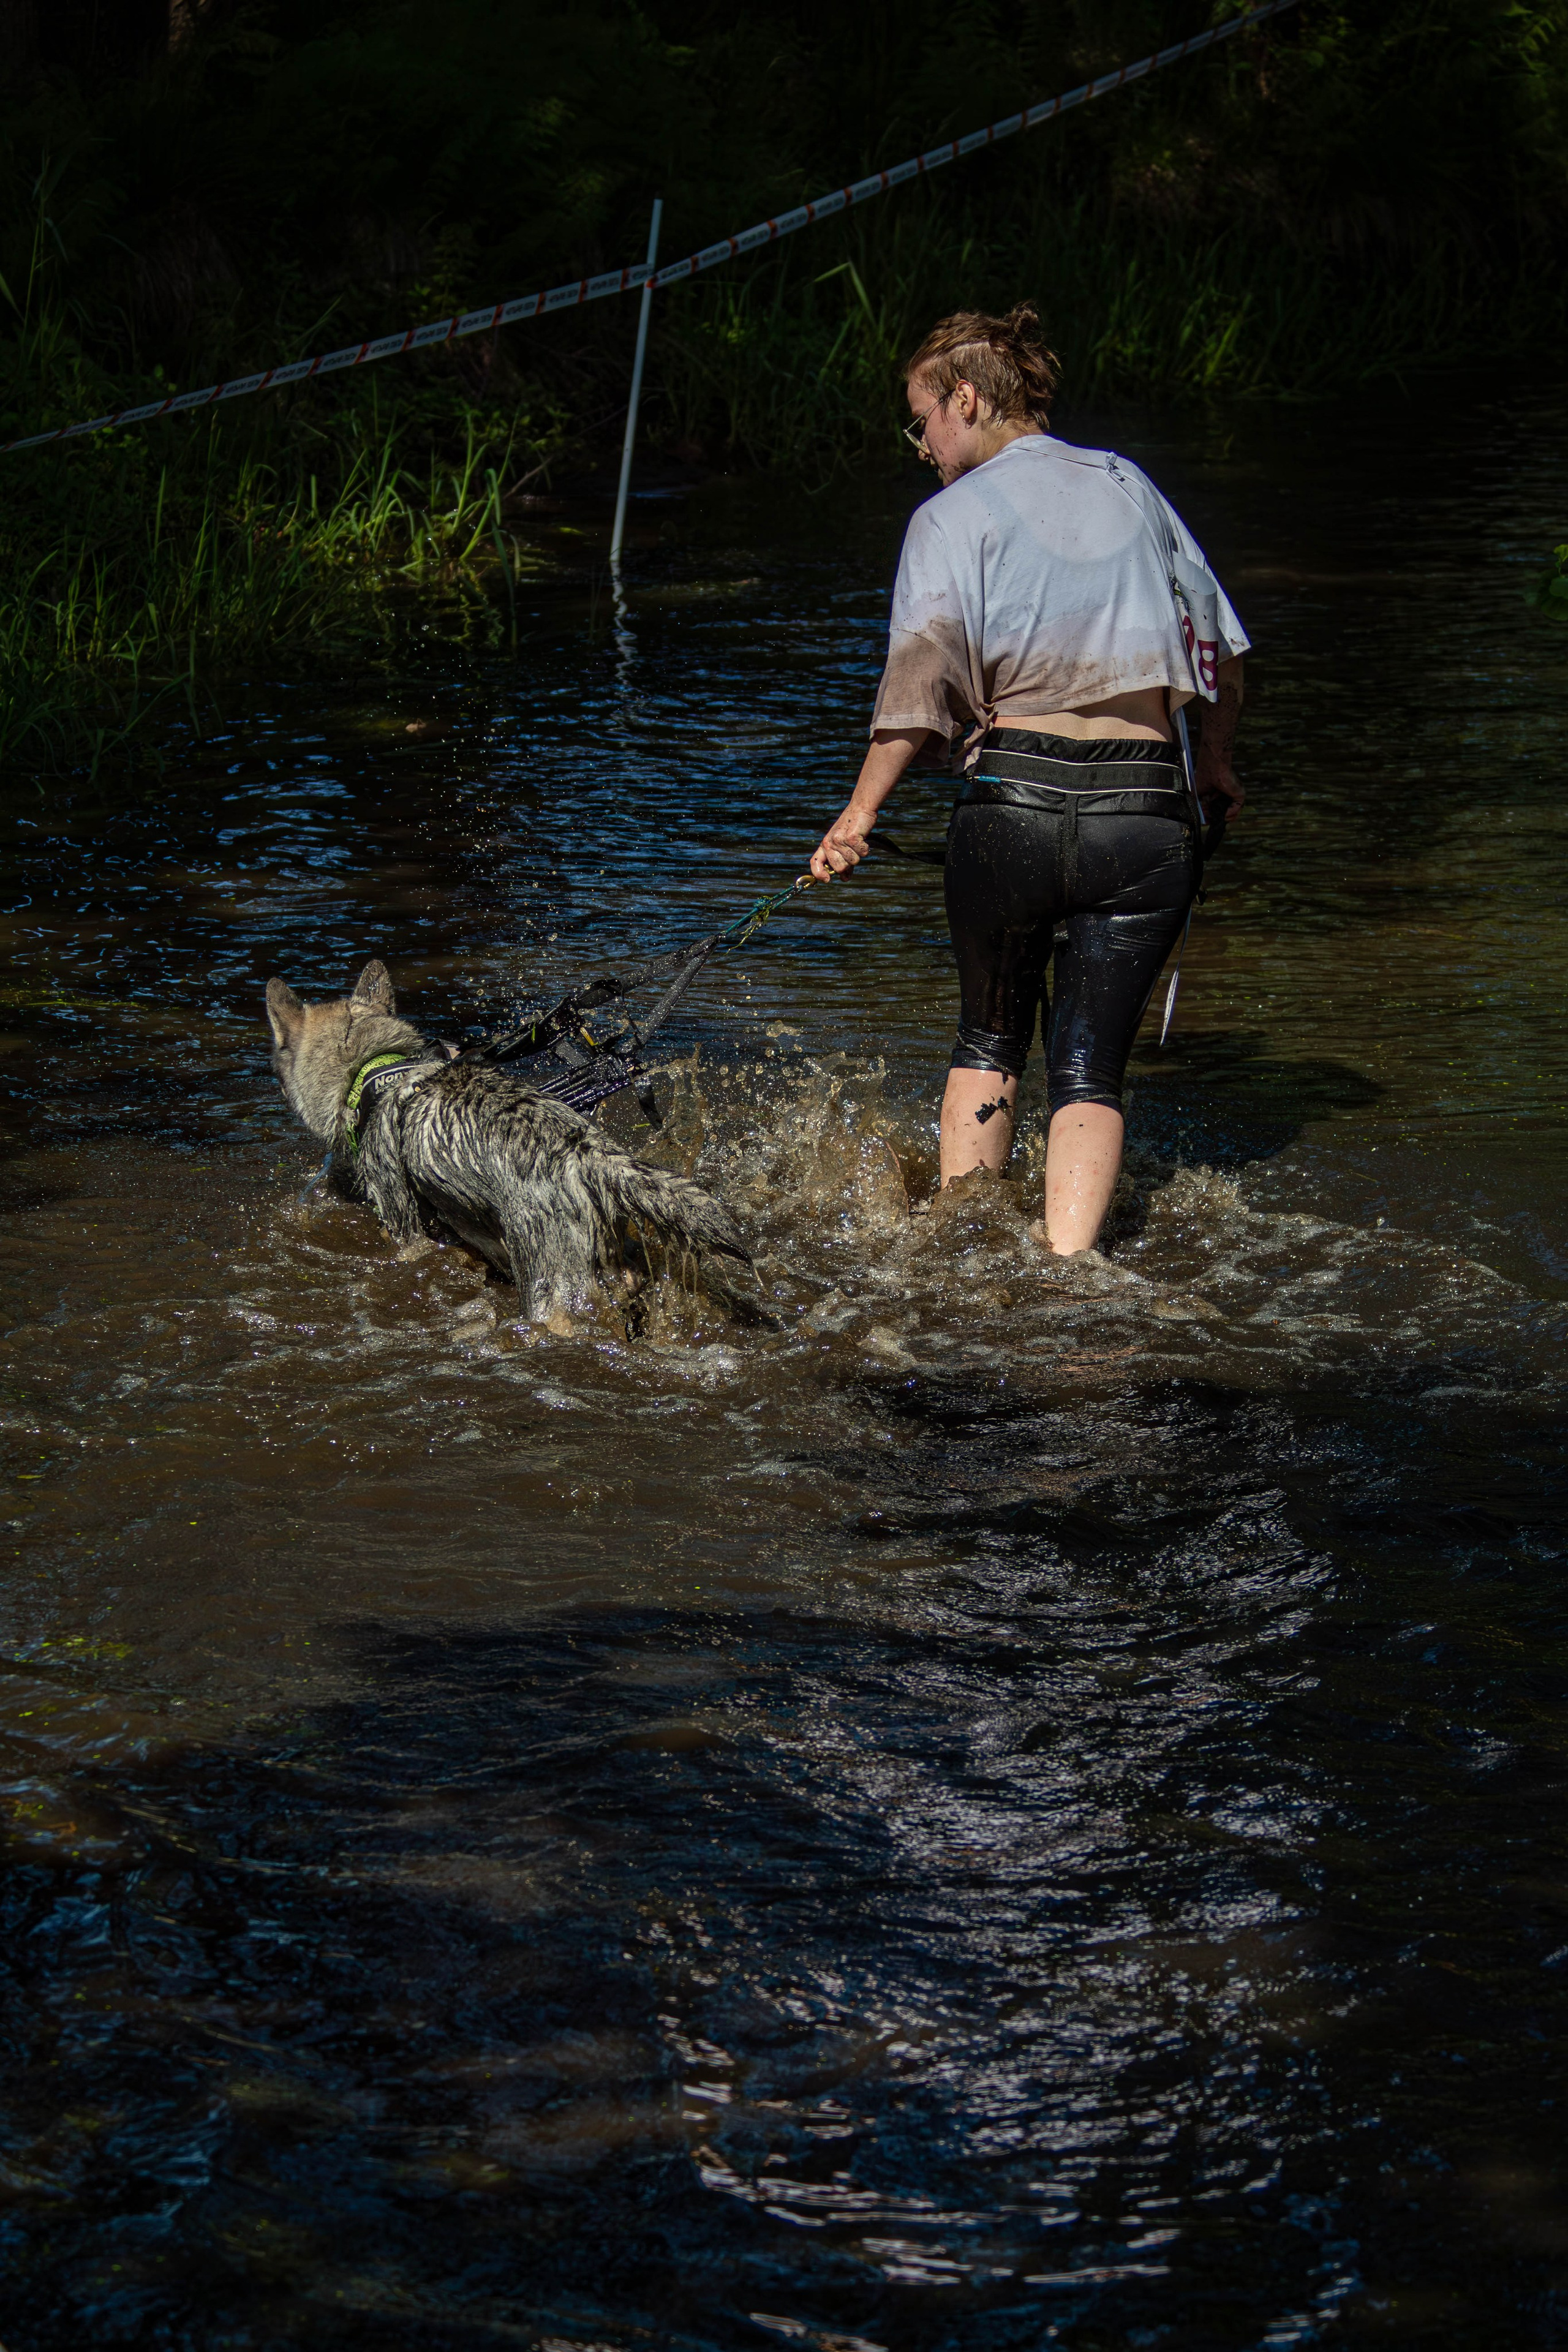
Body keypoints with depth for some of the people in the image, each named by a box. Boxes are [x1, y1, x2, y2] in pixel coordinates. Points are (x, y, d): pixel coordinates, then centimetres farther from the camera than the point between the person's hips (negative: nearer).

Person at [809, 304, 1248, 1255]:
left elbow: (923, 679, -12)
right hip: (1146, 812, 2)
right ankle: (1066, 1272, -10)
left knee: (990, 1041, 21)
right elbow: (1220, 649, 19)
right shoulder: (1130, 486, 14)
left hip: (1013, 803, -2)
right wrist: (1218, 764, 34)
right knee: (1089, 1066, 7)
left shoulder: (954, 515, 1)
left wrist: (860, 814, -8)